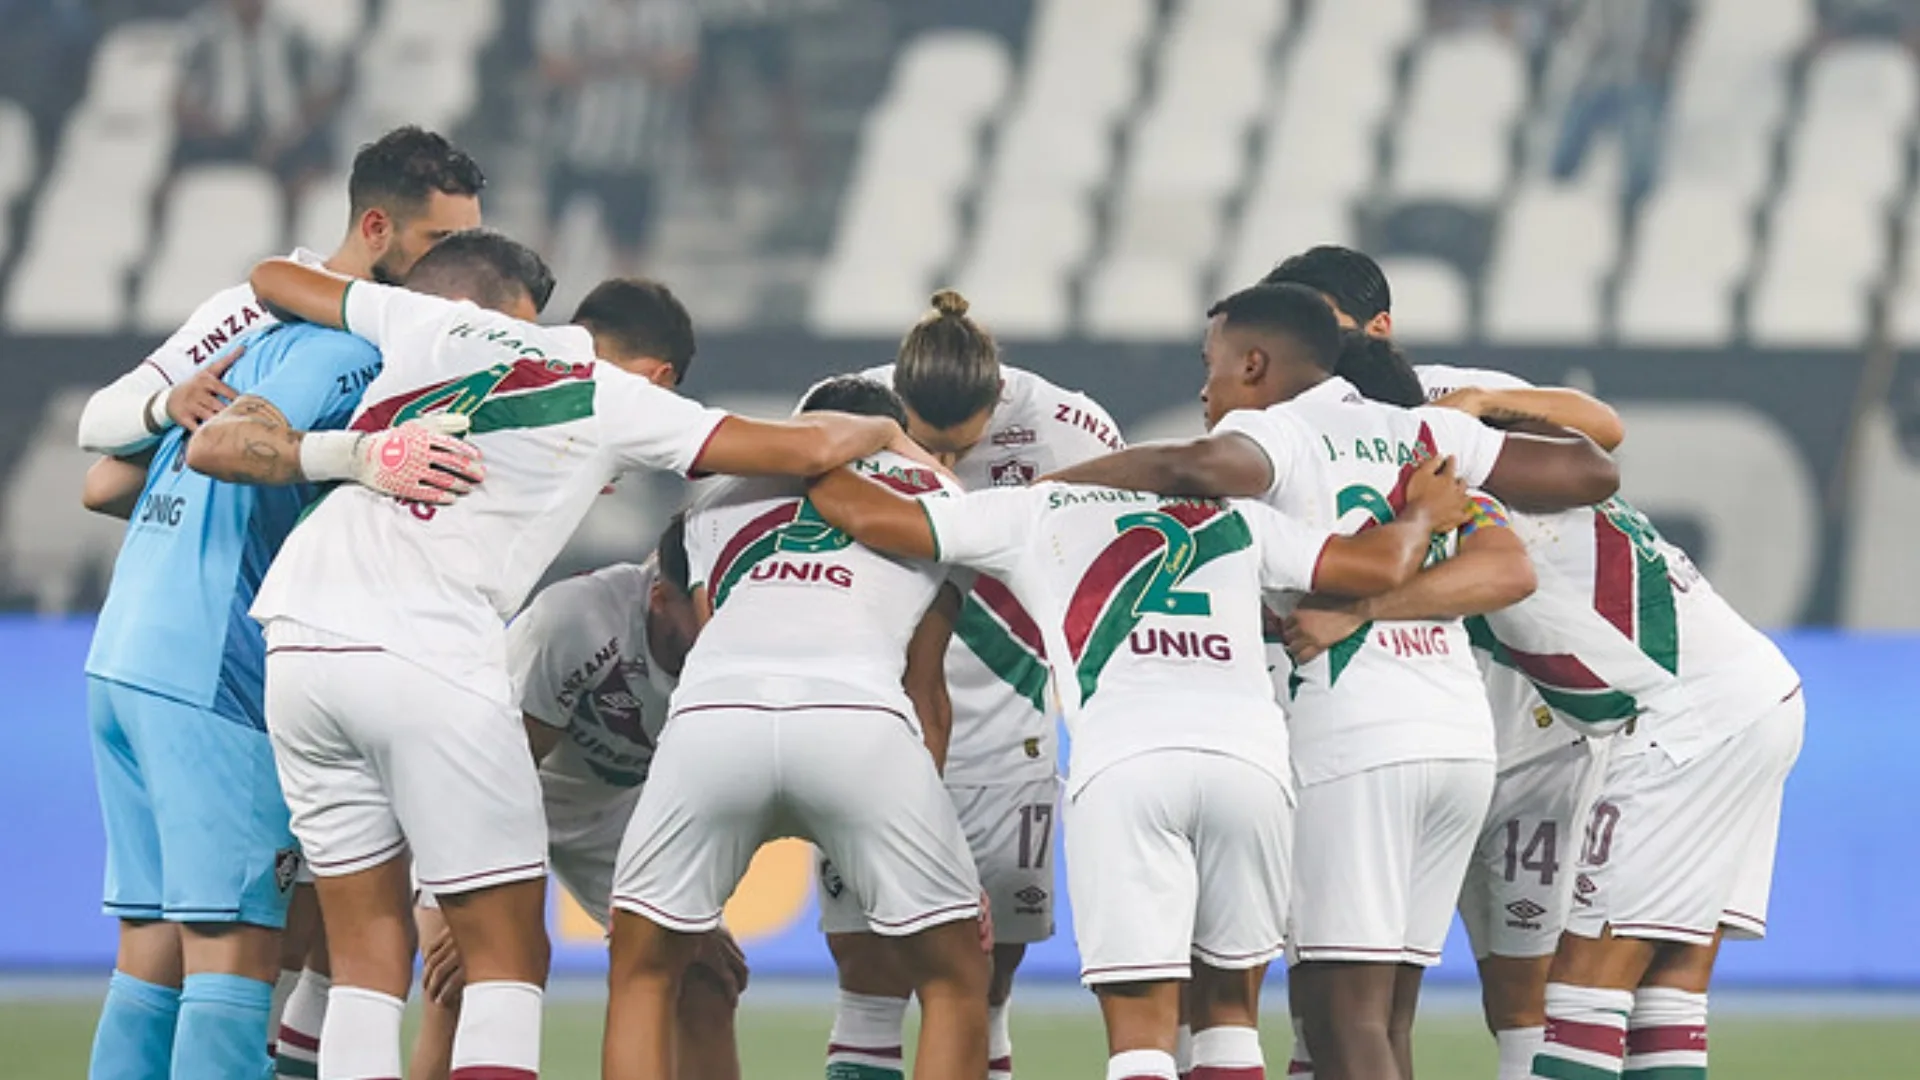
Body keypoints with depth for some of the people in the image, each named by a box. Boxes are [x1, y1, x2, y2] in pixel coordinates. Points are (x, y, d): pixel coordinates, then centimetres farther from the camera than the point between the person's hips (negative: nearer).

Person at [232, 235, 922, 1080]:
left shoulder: (434, 321, 18)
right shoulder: (614, 401, 9)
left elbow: (271, 279, 32)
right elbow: (810, 449, 10)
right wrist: (881, 431, 30)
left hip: (300, 643, 4)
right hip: (428, 655, -4)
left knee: (369, 954, 10)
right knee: (508, 955, 4)